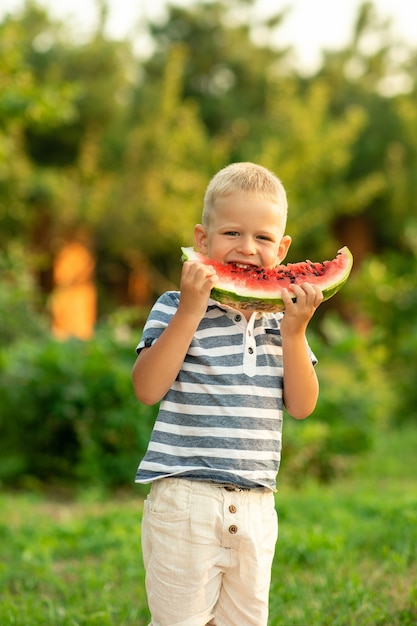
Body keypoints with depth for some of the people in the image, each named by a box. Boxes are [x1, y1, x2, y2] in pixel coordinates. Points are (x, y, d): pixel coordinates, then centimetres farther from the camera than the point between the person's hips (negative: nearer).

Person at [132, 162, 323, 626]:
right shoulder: (176, 309, -5)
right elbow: (148, 389, -16)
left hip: (255, 505, 5)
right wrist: (189, 313, -19)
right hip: (186, 499, -5)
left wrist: (294, 332, -9)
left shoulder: (281, 320, 9)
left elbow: (302, 406, 3)